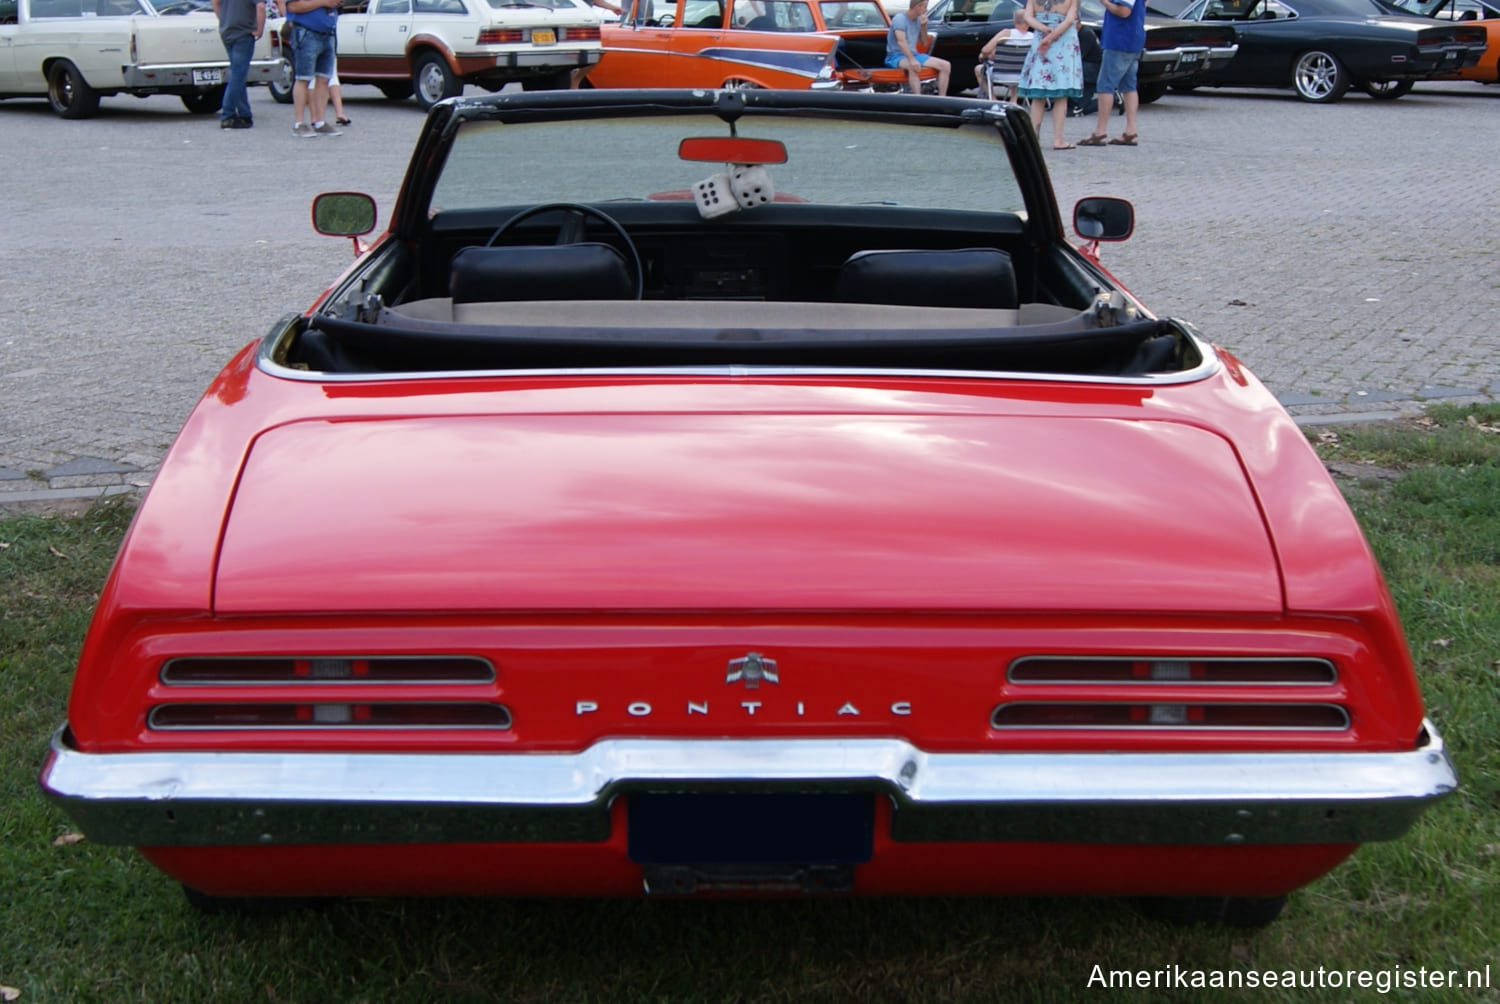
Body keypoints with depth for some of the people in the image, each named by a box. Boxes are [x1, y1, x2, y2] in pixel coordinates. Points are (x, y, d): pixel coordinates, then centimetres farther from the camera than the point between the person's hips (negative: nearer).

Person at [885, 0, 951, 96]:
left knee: (946, 65, -7)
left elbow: (924, 43, 16)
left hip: (914, 54, 8)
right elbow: (901, 42, -26)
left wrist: (923, 26, -1)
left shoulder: (918, 20, 11)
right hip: (896, 56, -8)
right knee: (913, 67, -43)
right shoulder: (900, 19, -12)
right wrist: (912, 60, -39)